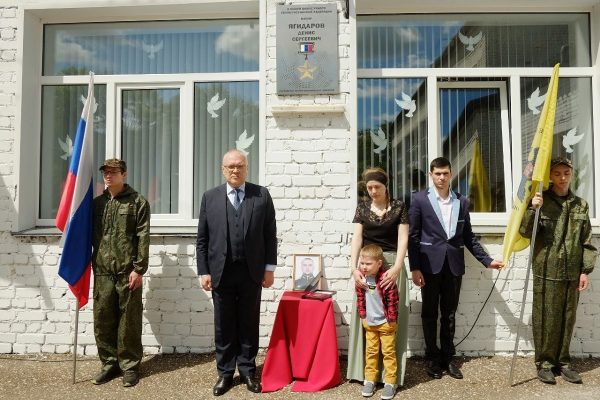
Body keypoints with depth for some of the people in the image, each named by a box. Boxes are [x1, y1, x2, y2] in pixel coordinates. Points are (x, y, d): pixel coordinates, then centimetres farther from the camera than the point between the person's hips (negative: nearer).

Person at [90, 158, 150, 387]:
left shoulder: (138, 202, -1)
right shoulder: (97, 203, 13)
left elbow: (143, 237, -7)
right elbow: (89, 234, 15)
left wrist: (139, 269, -12)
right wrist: (89, 264, 11)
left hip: (128, 271, -4)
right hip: (102, 271, 4)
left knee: (129, 321, 3)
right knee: (102, 319, 8)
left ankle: (130, 365, 15)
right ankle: (109, 363, 23)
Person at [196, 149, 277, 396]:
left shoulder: (262, 195, 1)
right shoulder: (210, 197, 4)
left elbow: (270, 235, 1)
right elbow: (202, 239, 4)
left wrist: (269, 268, -2)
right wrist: (203, 271, -2)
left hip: (252, 272, 0)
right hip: (221, 272, 1)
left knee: (249, 324, 10)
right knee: (224, 326, 10)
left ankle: (248, 371, 25)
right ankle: (225, 373, 24)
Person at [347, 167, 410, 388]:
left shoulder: (398, 206, 0)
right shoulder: (362, 206, 5)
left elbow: (403, 238, -7)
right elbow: (357, 237, -2)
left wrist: (396, 268, -20)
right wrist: (354, 267, -15)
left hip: (392, 263, -2)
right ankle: (365, 369, 17)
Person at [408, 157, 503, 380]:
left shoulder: (461, 201, 9)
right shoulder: (419, 199, -1)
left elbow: (468, 236, 12)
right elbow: (413, 236, -4)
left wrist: (487, 260, 4)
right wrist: (414, 268, -10)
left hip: (454, 264, 3)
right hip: (430, 264, -3)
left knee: (449, 314, 11)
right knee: (430, 313, 8)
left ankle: (447, 357, 23)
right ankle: (433, 358, 20)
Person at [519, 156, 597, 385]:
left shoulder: (580, 205, 9)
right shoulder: (541, 201, -1)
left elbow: (587, 241, 10)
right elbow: (525, 232, -8)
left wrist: (585, 270, 5)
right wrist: (533, 209, -23)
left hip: (572, 272, 4)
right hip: (546, 271, -3)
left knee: (568, 318, 10)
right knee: (546, 319, 2)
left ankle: (563, 362, 23)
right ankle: (544, 363, 14)